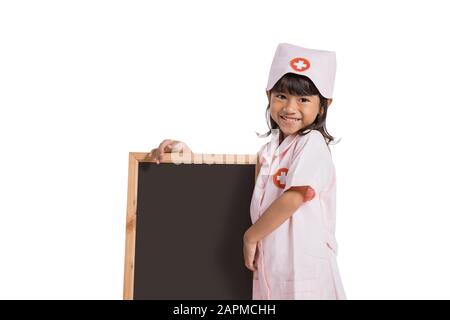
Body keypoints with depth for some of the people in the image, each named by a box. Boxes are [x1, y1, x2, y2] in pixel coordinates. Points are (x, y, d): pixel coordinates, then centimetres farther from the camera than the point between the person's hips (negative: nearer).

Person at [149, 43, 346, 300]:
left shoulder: (312, 144, -11)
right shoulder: (272, 146, 12)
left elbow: (294, 197, -17)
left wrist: (251, 237, -7)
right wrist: (187, 152, 7)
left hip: (304, 266, -6)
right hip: (269, 263, 7)